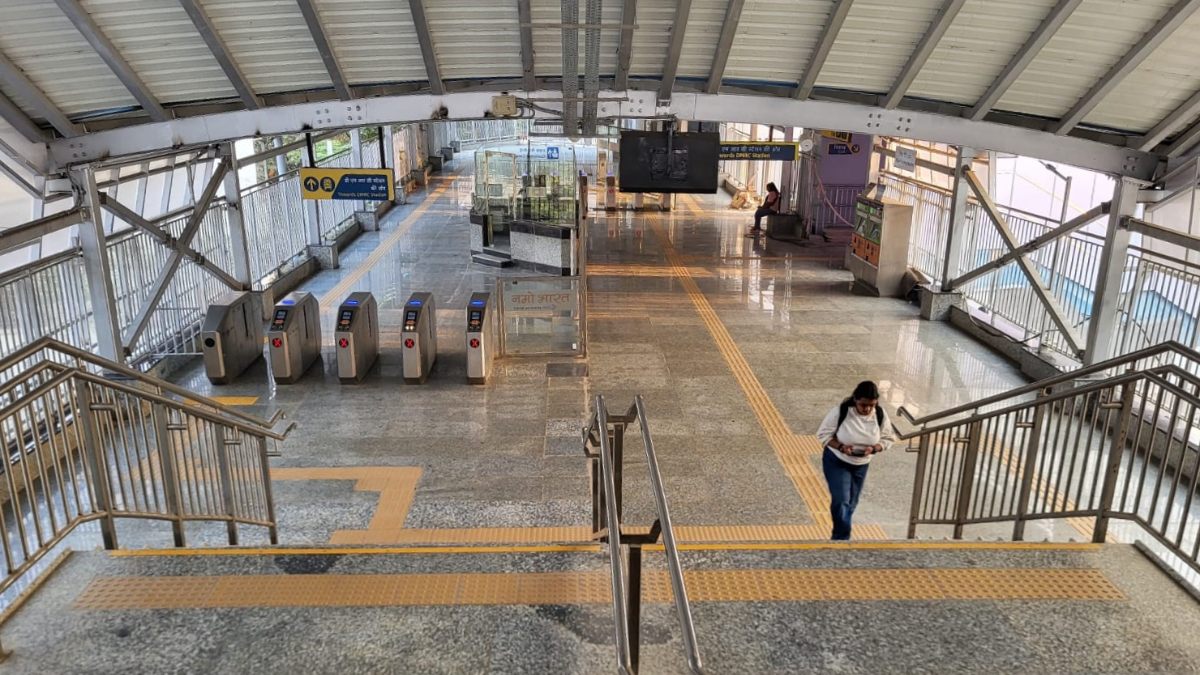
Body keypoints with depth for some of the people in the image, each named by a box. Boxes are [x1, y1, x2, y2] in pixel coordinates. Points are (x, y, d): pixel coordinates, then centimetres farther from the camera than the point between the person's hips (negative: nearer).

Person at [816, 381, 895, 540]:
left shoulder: (881, 415, -17)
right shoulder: (840, 411, -26)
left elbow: (887, 439, -3)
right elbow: (823, 434, -15)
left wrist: (873, 449, -24)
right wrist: (841, 447, -31)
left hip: (861, 465, 4)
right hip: (836, 461, -4)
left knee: (851, 503, 15)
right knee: (841, 501, -15)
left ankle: (838, 536, 34)